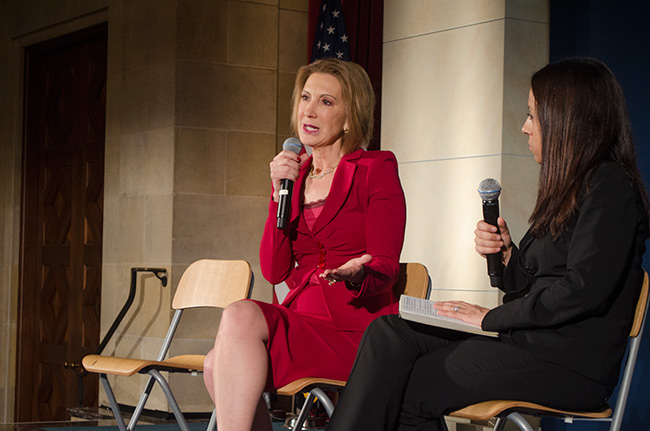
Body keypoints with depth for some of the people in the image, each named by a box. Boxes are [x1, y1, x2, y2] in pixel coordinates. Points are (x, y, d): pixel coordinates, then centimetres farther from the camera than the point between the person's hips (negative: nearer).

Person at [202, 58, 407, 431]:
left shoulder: (376, 169, 0)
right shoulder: (295, 176, 16)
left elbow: (386, 269, -5)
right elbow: (274, 271, 6)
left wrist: (354, 278, -28)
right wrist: (280, 194, -4)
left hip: (356, 329, -5)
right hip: (302, 322, 5)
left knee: (242, 315, -26)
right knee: (220, 366, -21)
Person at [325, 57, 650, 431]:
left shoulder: (611, 187, -9)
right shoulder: (571, 188, 21)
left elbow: (584, 289, -21)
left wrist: (491, 318, -14)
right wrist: (506, 253, 0)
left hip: (568, 363, -9)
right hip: (531, 342, 9)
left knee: (405, 389, -12)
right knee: (390, 333, -6)